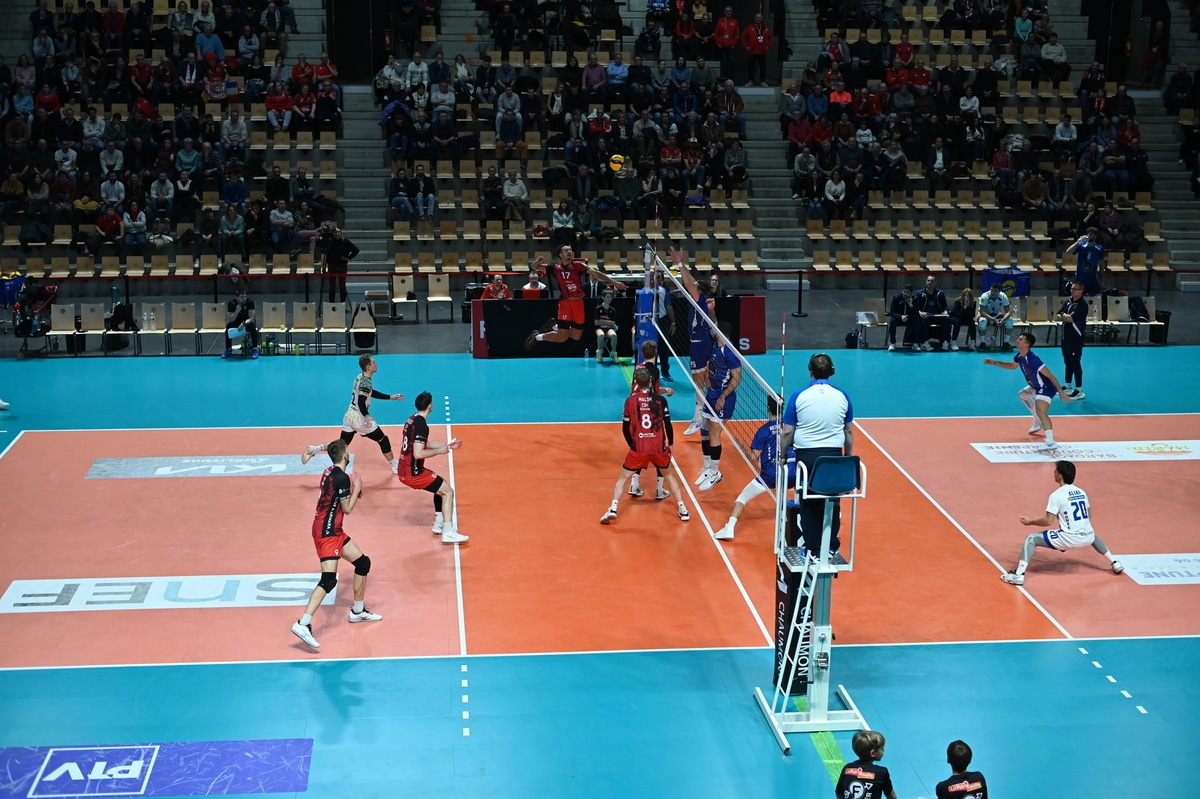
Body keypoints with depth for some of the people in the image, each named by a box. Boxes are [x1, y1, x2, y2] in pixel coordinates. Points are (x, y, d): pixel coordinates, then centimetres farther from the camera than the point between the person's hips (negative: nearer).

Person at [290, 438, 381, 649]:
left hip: (334, 531, 10)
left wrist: (354, 491, 6)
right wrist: (357, 488, -2)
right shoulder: (342, 477, -18)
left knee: (363, 562, 19)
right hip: (327, 532, -10)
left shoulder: (330, 473, 9)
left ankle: (358, 611, 32)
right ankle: (303, 625, -26)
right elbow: (347, 509, -13)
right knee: (329, 580, -19)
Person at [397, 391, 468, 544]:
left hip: (405, 470, 10)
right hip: (413, 473, -10)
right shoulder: (421, 425, -20)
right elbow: (418, 454, -27)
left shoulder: (412, 420, 9)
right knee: (448, 491, -5)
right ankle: (448, 533, -11)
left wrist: (447, 445, 21)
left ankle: (439, 524, 31)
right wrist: (439, 451, -14)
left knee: (441, 487, 26)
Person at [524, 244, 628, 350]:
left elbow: (595, 273, -3)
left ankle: (554, 326, 32)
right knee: (562, 337, -9)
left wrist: (614, 282, -9)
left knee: (576, 336, 11)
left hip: (579, 302, 3)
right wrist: (538, 261, -17)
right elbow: (535, 267, 8)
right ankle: (537, 336, 14)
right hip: (565, 302, -3)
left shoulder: (578, 265, 2)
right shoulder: (556, 268, 2)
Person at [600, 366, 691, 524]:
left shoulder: (630, 400, -3)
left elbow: (625, 428, 2)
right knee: (669, 475, 23)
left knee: (623, 478, 11)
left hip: (638, 447, -1)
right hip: (659, 447, 1)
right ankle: (682, 509, 19)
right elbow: (668, 425, -1)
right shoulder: (660, 399, -4)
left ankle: (613, 509, -7)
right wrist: (670, 443, 14)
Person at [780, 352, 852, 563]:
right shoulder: (842, 396, 0)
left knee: (809, 504, 9)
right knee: (831, 503, 12)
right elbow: (849, 431, 7)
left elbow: (787, 432, -3)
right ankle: (832, 548, 17)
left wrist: (783, 455, 10)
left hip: (806, 456, -1)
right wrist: (849, 457, 18)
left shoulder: (799, 397, -5)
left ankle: (813, 549, 14)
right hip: (834, 455, 1)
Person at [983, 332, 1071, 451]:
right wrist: (995, 363, 16)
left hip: (1046, 387, -11)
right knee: (1022, 394, 34)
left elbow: (1050, 375, -28)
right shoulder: (1019, 356, 0)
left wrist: (1061, 391, -29)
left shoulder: (1032, 359, -29)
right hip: (1036, 386, 11)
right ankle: (1039, 423, 44)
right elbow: (1012, 365, 25)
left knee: (1040, 411, -29)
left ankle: (1051, 443, -42)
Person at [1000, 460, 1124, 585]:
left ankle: (1018, 575, -12)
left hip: (1068, 538, -7)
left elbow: (1048, 521, -11)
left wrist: (1030, 521, 4)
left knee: (1031, 539, 0)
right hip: (1086, 537, 7)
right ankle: (1115, 563, 41)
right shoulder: (1081, 492, 11)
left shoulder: (1056, 495, -9)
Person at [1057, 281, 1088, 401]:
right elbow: (1058, 317, 6)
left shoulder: (1082, 304, -15)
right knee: (1067, 362, 17)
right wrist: (1067, 317, -13)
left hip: (1076, 338, -8)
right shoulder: (1067, 301, 10)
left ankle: (1079, 391, -3)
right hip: (1066, 336, 8)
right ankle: (1068, 386, 29)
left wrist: (1064, 316, -4)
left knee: (1075, 363, -7)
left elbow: (1071, 318, -23)